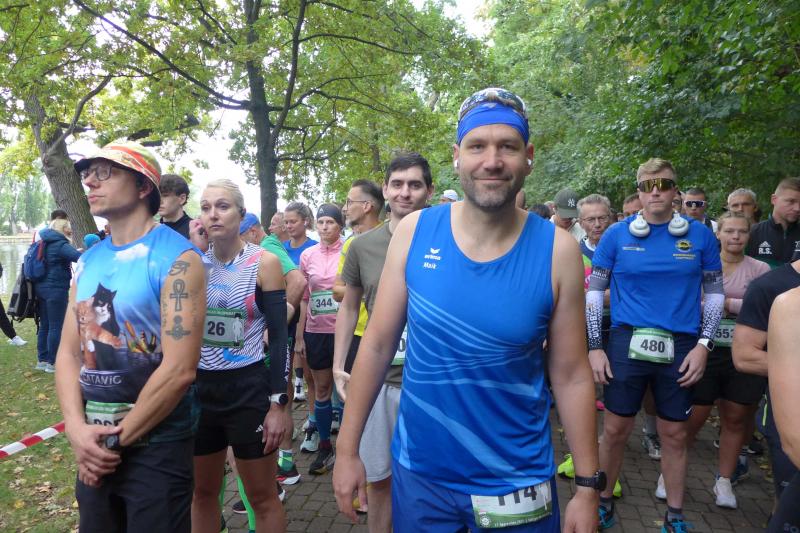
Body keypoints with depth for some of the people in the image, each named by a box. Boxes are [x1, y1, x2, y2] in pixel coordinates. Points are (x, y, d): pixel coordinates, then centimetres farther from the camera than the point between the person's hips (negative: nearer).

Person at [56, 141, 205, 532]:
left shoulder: (178, 259, -15)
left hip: (156, 447, -6)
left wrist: (117, 440, -12)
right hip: (93, 447, 6)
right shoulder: (87, 261, 6)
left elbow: (179, 370, -20)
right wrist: (77, 429, -9)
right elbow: (68, 353, 5)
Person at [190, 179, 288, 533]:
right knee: (202, 492, 19)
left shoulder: (264, 262, -8)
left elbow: (279, 337, -9)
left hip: (248, 389, -3)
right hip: (199, 388, 4)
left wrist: (278, 403, -12)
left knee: (262, 497, 9)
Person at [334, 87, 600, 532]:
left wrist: (588, 486, -2)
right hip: (417, 472, 1)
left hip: (517, 483, -1)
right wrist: (348, 450, -1)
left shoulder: (558, 250, -12)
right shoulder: (414, 232, -10)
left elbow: (572, 376, -6)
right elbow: (377, 345, -4)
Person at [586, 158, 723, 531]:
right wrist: (594, 347, -4)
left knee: (675, 434, 12)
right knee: (615, 430, 6)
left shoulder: (700, 235, 3)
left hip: (681, 348, 1)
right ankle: (603, 501, 27)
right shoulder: (617, 235, -1)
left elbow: (714, 293, 8)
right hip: (627, 343, -1)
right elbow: (594, 292, 1)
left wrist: (703, 345, -1)